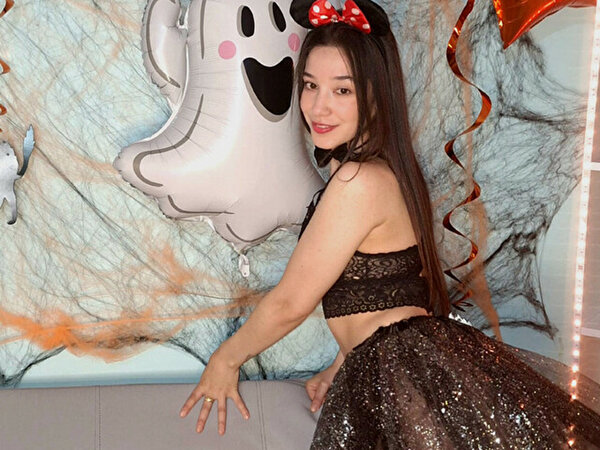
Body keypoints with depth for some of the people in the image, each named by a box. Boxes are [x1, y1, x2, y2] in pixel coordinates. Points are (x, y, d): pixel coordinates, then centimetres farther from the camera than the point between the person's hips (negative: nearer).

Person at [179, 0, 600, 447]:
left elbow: (289, 304, -11)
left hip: (412, 379, -9)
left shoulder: (359, 182, -18)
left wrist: (227, 359, 4)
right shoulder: (386, 171, 12)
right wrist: (343, 367, 21)